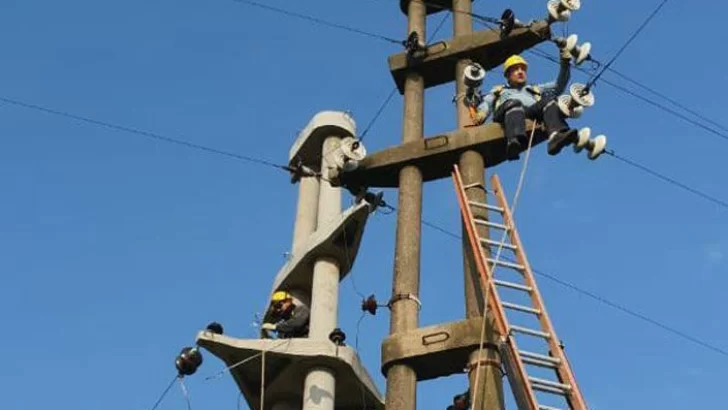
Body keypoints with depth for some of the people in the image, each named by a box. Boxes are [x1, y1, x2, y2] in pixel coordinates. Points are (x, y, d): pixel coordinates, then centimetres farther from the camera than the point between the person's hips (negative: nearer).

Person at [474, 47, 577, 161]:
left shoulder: (536, 90, 44)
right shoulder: (498, 91, 39)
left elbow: (559, 86, 33)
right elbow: (486, 103, 19)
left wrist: (565, 63, 18)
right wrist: (481, 113, -5)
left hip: (532, 112, 2)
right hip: (506, 113, -2)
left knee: (549, 101, -28)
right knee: (513, 103, -36)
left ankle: (556, 136, -57)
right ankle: (514, 141, -66)